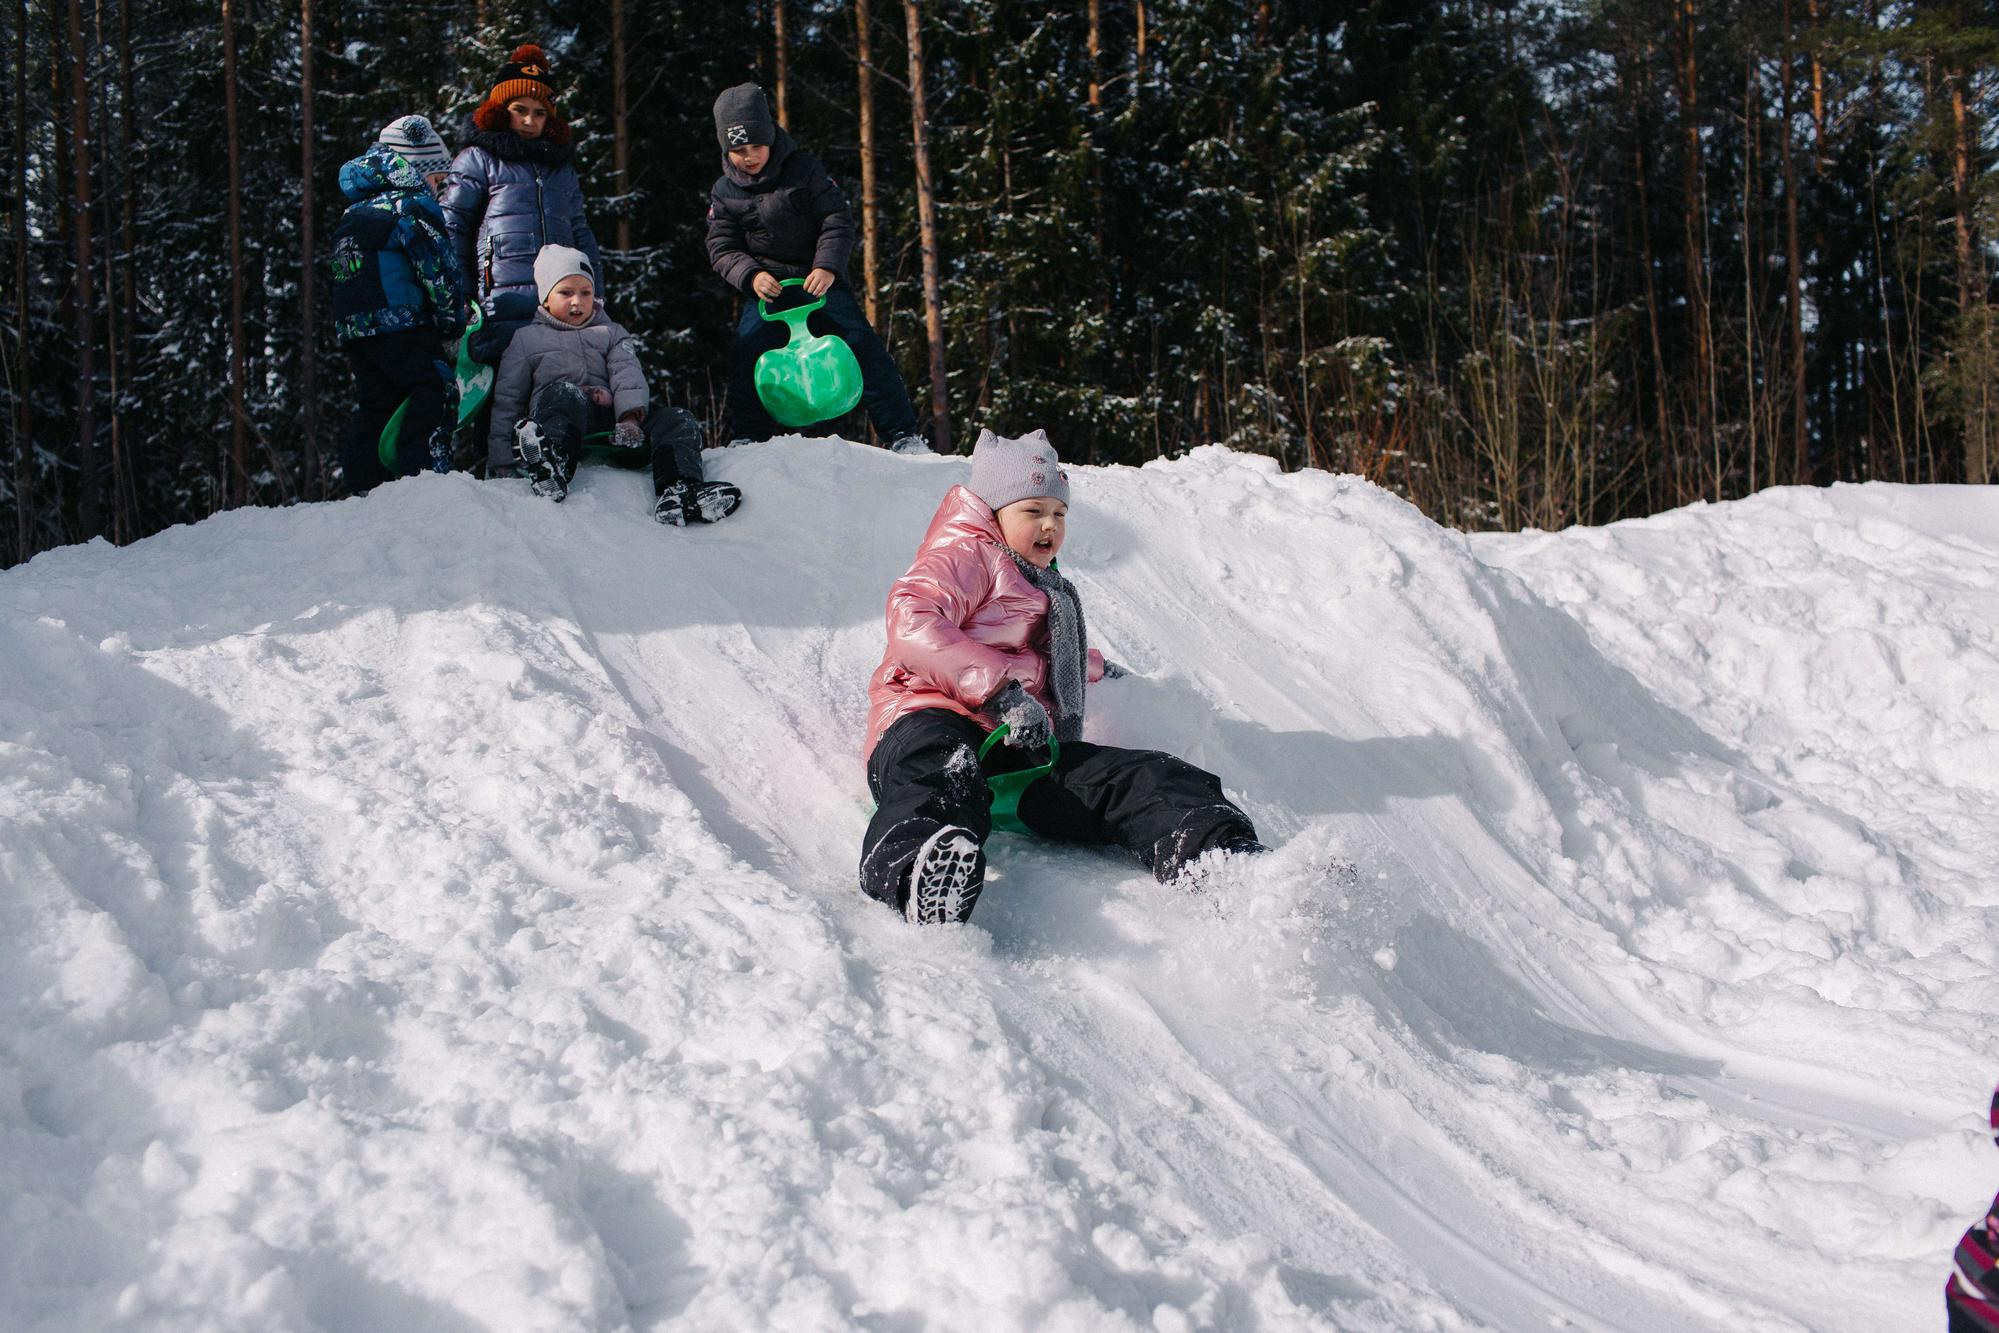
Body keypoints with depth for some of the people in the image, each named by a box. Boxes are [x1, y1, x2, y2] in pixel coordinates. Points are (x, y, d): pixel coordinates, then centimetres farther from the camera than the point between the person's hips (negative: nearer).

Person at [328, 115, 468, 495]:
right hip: (402, 325, -8)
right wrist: (453, 324, -1)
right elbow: (439, 269, -10)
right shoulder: (412, 206, -5)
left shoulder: (355, 211, 22)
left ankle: (364, 488, 10)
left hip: (352, 328, 8)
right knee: (434, 393, -8)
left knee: (375, 406, 12)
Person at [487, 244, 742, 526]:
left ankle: (677, 492, -49)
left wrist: (629, 416, -15)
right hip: (554, 420, -3)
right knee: (564, 392, -37)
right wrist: (499, 462, 3)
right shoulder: (526, 340, 23)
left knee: (678, 422, -19)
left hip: (608, 422, 3)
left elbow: (628, 376, 9)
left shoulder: (611, 334, 29)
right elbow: (507, 399, 16)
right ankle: (551, 463, -68)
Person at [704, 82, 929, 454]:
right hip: (768, 286, 2)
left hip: (820, 279, -2)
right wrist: (751, 276, -22)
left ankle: (902, 433, -12)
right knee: (746, 351, -19)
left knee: (862, 344, -14)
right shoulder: (725, 193, -1)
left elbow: (837, 218, -9)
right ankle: (750, 436, -7)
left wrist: (828, 266, -24)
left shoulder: (803, 168, -8)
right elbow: (722, 248, -2)